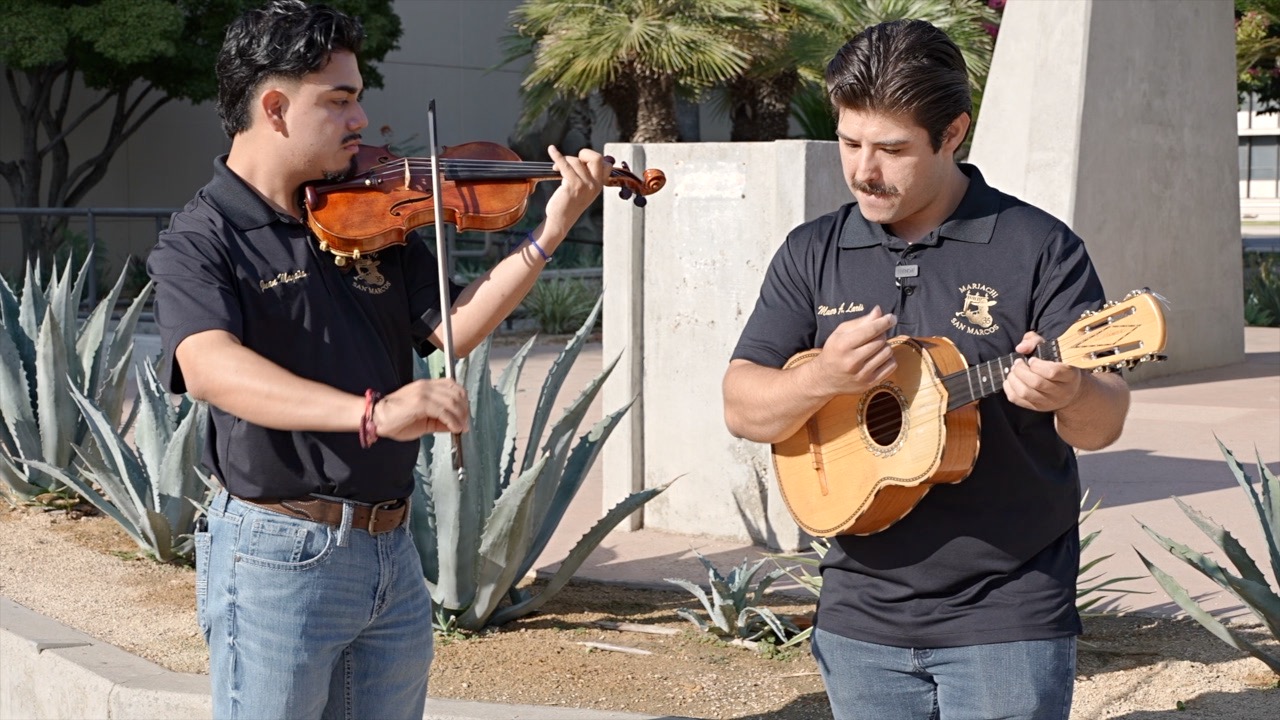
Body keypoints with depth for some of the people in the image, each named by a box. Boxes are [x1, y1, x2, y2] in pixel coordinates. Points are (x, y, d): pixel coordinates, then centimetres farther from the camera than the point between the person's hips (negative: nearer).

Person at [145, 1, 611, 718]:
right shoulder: (199, 243, -10)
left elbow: (453, 328, 1)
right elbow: (211, 367, -29)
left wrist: (548, 234, -10)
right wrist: (369, 412, -41)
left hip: (392, 549, 6)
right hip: (281, 552, -6)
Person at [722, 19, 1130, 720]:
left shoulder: (1038, 247, -6)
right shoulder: (812, 253, 5)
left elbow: (1106, 419, -7)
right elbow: (741, 410, 2)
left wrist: (1069, 395, -31)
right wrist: (821, 379, -18)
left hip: (1005, 618, -3)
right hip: (860, 618, 4)